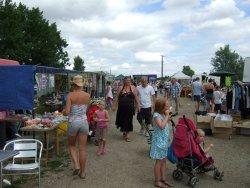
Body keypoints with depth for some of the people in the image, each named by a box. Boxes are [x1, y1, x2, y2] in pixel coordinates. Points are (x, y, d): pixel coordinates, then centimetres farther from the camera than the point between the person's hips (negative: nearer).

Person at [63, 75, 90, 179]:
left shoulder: (70, 95, -10)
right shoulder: (87, 95, -1)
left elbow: (67, 112, -16)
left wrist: (63, 111, 8)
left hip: (73, 122, -2)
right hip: (84, 122, 2)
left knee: (71, 145, 22)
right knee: (82, 148, 10)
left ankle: (76, 165, 8)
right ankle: (82, 172, 18)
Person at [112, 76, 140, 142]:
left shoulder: (133, 88, 2)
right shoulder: (120, 88, 6)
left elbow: (136, 97, 1)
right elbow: (117, 97, 6)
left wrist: (138, 105, -4)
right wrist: (114, 105, 2)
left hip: (130, 107, -1)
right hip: (121, 107, 2)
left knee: (128, 121, 2)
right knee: (121, 119, 8)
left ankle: (126, 134, 16)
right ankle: (124, 131, 34)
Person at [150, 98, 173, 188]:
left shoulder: (163, 114, 7)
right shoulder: (156, 115, -19)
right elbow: (162, 126, -31)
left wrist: (168, 119, -1)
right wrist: (167, 116, -24)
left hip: (165, 141, 8)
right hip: (159, 141, -8)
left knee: (164, 160, 15)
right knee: (159, 161, 2)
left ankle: (163, 179, 27)